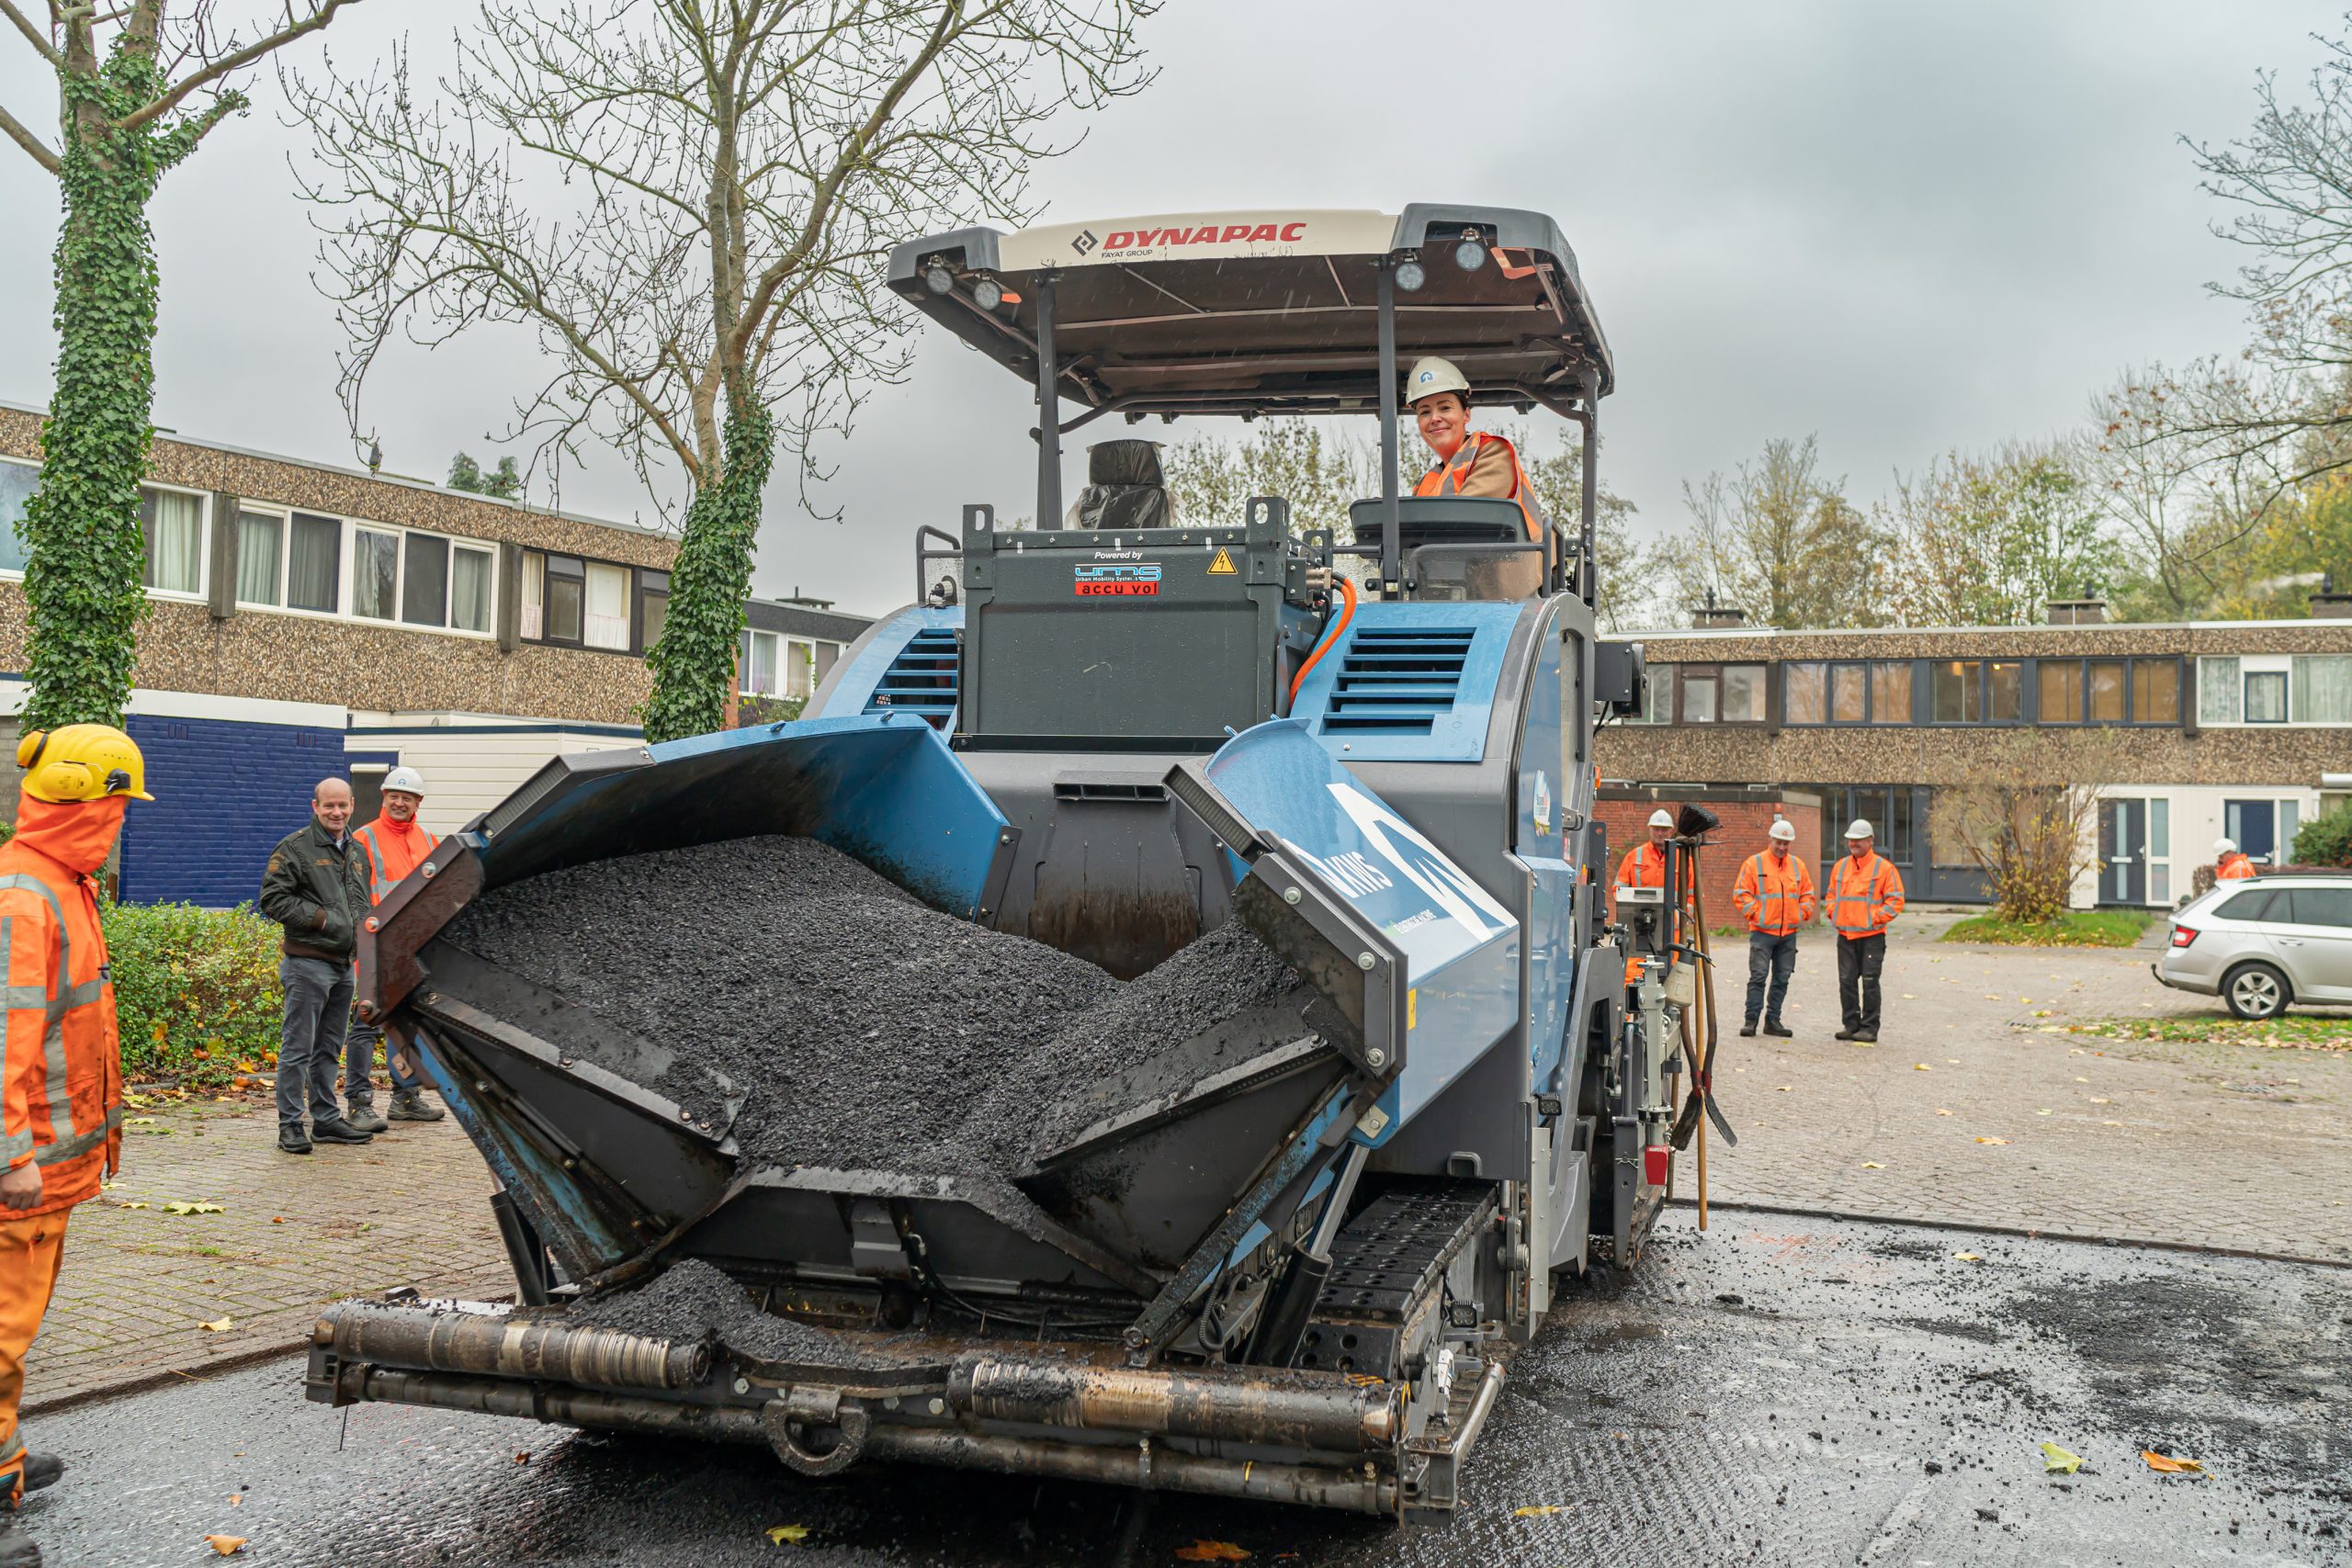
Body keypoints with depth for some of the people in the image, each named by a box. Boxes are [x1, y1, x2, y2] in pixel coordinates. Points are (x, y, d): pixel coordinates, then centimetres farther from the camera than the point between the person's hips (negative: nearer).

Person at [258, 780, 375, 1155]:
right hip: (307, 963, -7)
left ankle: (326, 1119, 22)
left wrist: (364, 927, 9)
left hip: (344, 965, 7)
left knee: (329, 1048, 14)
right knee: (298, 1047, -4)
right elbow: (273, 899, -11)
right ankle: (290, 1124, 2)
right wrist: (320, 918, -16)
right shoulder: (294, 848, -6)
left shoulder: (357, 852, 17)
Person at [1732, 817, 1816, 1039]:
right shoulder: (1754, 863, -1)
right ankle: (1751, 1019, -3)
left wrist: (1803, 913, 6)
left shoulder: (1798, 865, 13)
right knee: (1758, 976, -7)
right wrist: (1754, 913, -11)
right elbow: (1740, 894, -3)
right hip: (1762, 931, -5)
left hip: (1789, 932, 5)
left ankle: (1773, 1020, 15)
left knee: (1782, 978, 7)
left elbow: (1807, 894, 21)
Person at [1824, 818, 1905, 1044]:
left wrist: (1876, 918, -12)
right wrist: (1833, 913, 5)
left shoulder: (1883, 867, -4)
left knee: (1869, 982, -3)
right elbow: (1830, 895, 22)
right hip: (1845, 934, 5)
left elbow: (1896, 899, -5)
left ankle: (1870, 1028, 3)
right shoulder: (1841, 865, 13)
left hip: (1871, 936, -5)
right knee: (1847, 981, 7)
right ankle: (1852, 1025, 16)